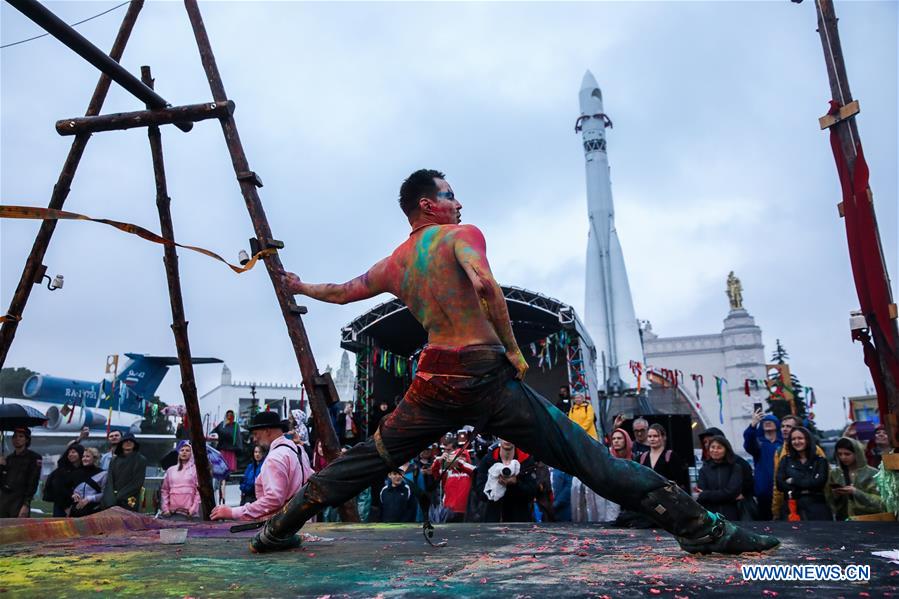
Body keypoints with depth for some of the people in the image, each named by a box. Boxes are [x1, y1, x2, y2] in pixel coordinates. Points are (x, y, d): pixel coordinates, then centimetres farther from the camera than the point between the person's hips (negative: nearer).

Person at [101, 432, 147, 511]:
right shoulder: (114, 461, 15)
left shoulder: (141, 460, 5)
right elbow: (109, 481, 5)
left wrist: (119, 496, -9)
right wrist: (111, 498, -10)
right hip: (112, 502, 3)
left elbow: (137, 483, -2)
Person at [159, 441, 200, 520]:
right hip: (171, 512, 3)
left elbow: (199, 490, -1)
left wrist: (193, 509, -10)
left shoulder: (196, 469, 6)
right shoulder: (171, 470, 17)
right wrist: (165, 508, 4)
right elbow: (164, 490, 15)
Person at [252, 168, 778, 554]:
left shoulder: (395, 264, 16)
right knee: (587, 457, -3)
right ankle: (703, 529, -1)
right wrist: (514, 348, -9)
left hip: (434, 383, 5)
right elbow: (484, 284, -21)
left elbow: (342, 292, 29)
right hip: (487, 377, -5)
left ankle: (278, 530, 30)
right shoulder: (460, 235, -1)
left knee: (369, 458, 22)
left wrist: (300, 287, 50)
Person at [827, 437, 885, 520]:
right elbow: (829, 502, 10)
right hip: (843, 519, 3)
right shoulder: (834, 473, 6)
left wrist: (856, 492, -20)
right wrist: (834, 495, -11)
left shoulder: (871, 473, -3)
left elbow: (879, 501, -9)